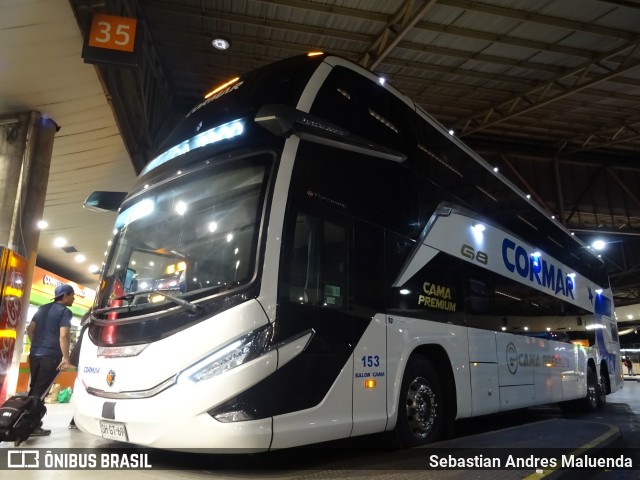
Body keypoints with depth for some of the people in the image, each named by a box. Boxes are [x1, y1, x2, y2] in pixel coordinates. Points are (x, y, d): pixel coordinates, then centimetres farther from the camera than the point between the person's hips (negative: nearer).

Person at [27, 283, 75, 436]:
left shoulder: (43, 308, 14)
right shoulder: (65, 311, -10)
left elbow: (30, 329, 18)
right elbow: (63, 336, -20)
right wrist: (66, 358, -21)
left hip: (34, 354, 7)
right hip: (51, 356, -7)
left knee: (34, 389, 18)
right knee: (40, 391, -2)